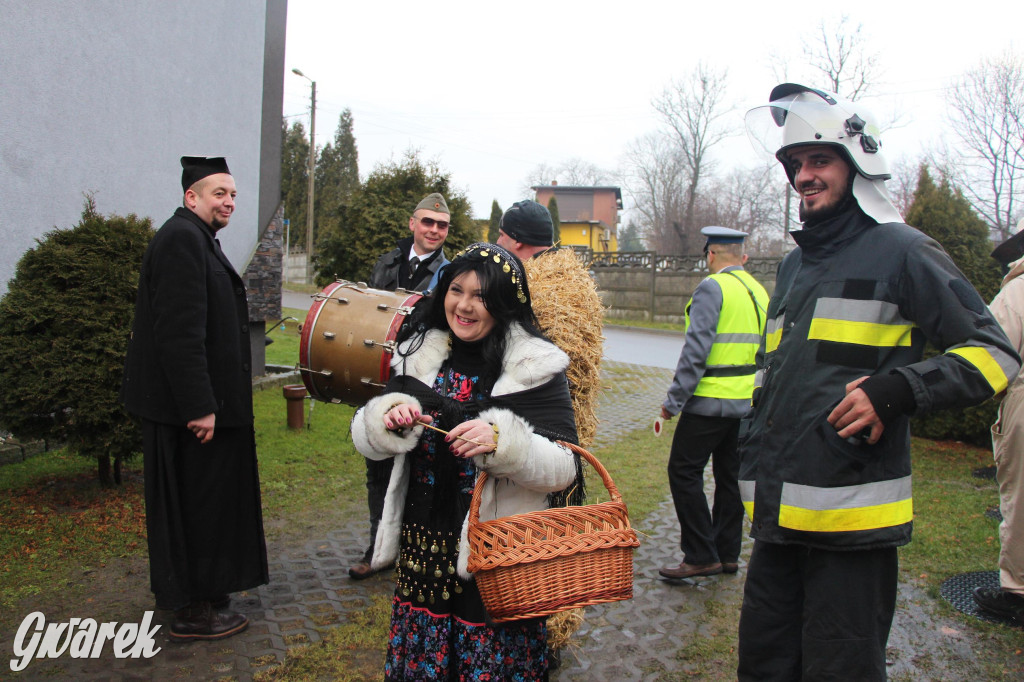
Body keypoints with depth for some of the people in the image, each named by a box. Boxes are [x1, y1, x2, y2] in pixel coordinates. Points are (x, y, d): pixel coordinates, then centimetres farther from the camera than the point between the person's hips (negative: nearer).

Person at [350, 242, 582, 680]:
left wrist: (502, 440, -30)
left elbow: (565, 469, -14)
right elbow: (365, 439, 6)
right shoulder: (419, 354, 4)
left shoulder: (536, 367, -9)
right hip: (423, 555, 4)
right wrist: (389, 418, -16)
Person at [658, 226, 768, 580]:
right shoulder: (759, 291, 13)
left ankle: (701, 556, 0)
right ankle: (727, 554, 21)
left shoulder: (712, 287, -12)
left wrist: (674, 400, -15)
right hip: (747, 403, 8)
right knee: (730, 475, 14)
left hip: (711, 401, -8)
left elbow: (695, 349, -19)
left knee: (684, 472, -1)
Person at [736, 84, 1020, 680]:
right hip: (780, 515, 7)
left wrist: (895, 390, -21)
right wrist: (753, 468, 20)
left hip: (852, 519, -7)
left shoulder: (902, 252, -5)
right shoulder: (796, 264, 18)